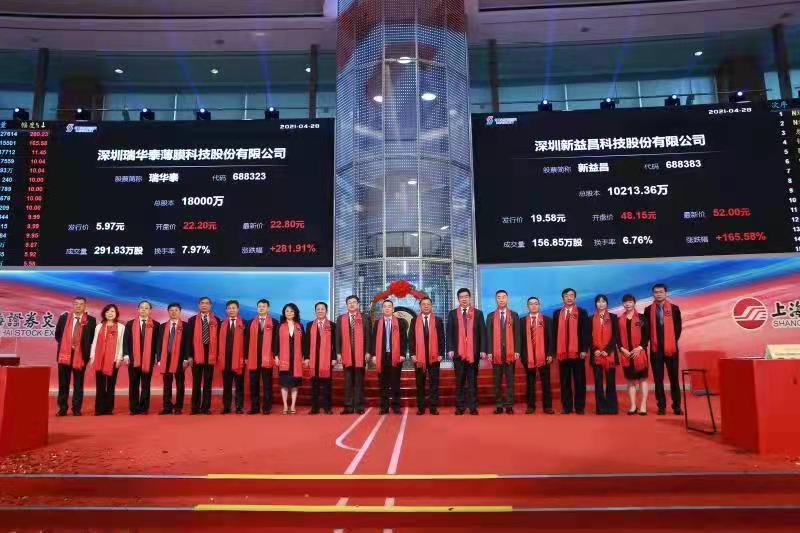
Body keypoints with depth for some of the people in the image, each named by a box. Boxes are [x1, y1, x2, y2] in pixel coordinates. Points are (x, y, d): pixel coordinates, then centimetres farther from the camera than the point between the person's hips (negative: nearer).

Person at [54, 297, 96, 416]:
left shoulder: (90, 320, 0)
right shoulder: (64, 317, 6)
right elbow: (57, 334, 14)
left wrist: (86, 349, -3)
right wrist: (64, 345, 3)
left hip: (81, 355, -2)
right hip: (64, 354, 2)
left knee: (78, 384, 5)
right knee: (63, 383, 7)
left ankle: (76, 409, 13)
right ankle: (62, 408, 15)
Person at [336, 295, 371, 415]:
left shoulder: (364, 319, 5)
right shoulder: (340, 319, 10)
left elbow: (367, 336, 2)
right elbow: (338, 337, 7)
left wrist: (367, 352, -5)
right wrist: (338, 353, 0)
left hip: (360, 354, -1)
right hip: (346, 354, 2)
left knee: (359, 381, 2)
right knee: (348, 381, 4)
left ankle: (359, 407, 7)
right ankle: (349, 406, 8)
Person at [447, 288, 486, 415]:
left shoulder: (478, 313, 7)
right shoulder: (452, 313, 8)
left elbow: (482, 332, 3)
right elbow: (449, 333, 4)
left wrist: (483, 350, -5)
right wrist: (450, 349, -6)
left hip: (474, 352, 0)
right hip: (458, 352, 0)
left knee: (473, 381, 4)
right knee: (460, 381, 5)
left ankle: (473, 407, 9)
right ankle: (460, 407, 10)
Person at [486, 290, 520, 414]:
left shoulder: (514, 315, 8)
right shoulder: (491, 316, 9)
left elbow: (516, 334, 5)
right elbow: (489, 335, 6)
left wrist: (517, 351, -4)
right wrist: (489, 351, -3)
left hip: (510, 352, 0)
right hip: (496, 352, 1)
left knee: (510, 380, 2)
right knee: (497, 380, 3)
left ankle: (509, 405, 6)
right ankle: (499, 405, 9)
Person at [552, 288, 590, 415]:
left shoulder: (582, 312, 4)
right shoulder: (557, 314, 11)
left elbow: (586, 332, -2)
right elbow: (554, 333, 10)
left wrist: (584, 349, -10)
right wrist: (554, 350, 3)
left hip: (578, 352, -2)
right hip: (562, 352, 2)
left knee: (579, 380, 3)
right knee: (565, 381, 6)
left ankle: (580, 407, 10)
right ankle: (566, 407, 12)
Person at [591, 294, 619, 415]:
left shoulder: (613, 317, 7)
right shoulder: (591, 319, 9)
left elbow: (615, 336, 0)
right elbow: (589, 337, 6)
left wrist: (607, 350, -11)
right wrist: (595, 350, -9)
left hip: (610, 353, -1)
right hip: (596, 354, 1)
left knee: (610, 381, 0)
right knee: (598, 381, 1)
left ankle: (611, 407, 6)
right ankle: (600, 407, 5)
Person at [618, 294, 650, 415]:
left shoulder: (642, 318, 2)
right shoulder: (619, 320, 9)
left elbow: (647, 335, -3)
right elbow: (617, 337, 8)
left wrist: (640, 347, -13)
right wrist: (622, 349, -7)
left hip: (639, 352, -2)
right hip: (625, 354, 2)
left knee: (642, 379, 0)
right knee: (630, 380, 6)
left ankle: (643, 406, 3)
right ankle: (633, 406, 11)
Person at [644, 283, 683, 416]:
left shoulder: (674, 308, 2)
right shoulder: (648, 310, 4)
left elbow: (678, 327, 4)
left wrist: (673, 342, -1)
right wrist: (652, 342, 0)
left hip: (671, 348, -1)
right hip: (655, 349, 1)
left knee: (674, 378, 3)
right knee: (658, 379, 4)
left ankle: (676, 406, 11)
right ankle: (661, 406, 11)